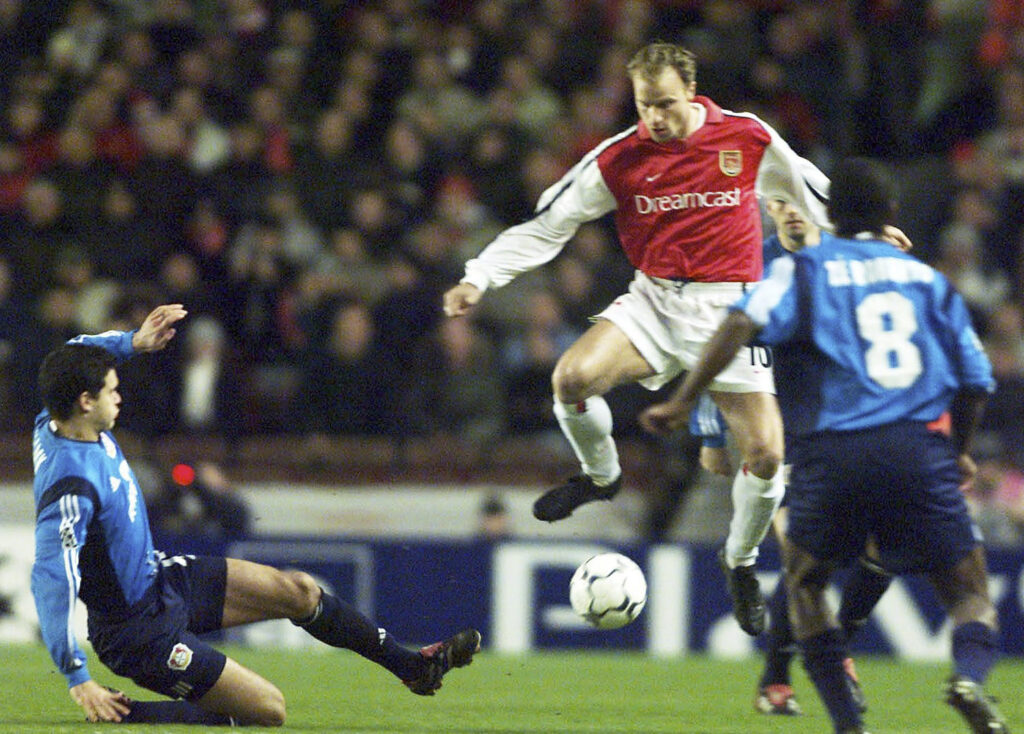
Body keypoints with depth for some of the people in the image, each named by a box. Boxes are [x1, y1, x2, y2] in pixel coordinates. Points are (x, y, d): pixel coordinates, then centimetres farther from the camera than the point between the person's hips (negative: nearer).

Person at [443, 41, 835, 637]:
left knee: (765, 453, -11)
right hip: (653, 300, 1)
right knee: (573, 376, -27)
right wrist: (480, 278, -12)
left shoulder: (748, 139, -6)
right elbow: (546, 226, -3)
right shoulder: (620, 159, -7)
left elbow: (813, 195, 13)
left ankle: (742, 562, 19)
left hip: (728, 307, 0)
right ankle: (602, 475, 6)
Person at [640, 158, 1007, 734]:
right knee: (970, 593, 7)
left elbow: (744, 323, -8)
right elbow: (976, 378, 17)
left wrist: (683, 402, -9)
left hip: (831, 450, -1)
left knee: (805, 580, 22)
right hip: (920, 449, 1)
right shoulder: (927, 278, 18)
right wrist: (961, 451, 34)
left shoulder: (805, 268, 11)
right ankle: (971, 675, -27)